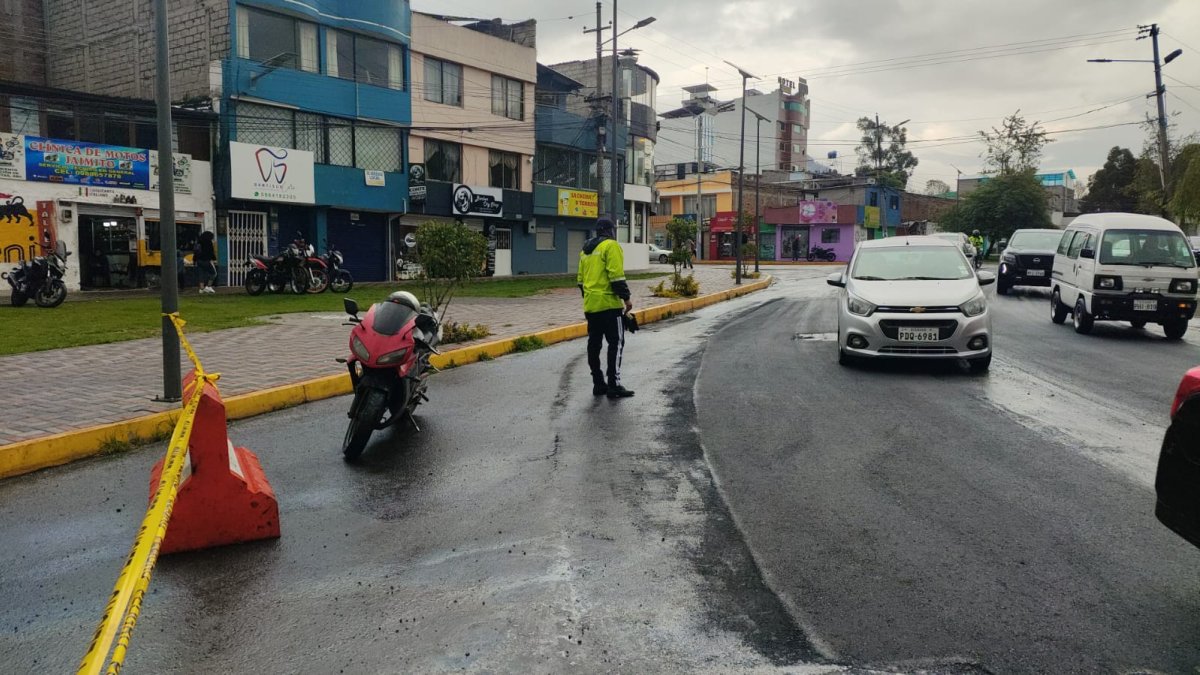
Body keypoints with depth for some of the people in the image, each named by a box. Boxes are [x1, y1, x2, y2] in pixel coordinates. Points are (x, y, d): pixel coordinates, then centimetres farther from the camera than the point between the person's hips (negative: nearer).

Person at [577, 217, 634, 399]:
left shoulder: (585, 251, 17)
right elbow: (616, 276, -16)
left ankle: (598, 384, 15)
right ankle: (613, 385, -8)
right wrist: (626, 298, -12)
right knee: (616, 343, -5)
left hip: (590, 305, 8)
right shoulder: (611, 246, -8)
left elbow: (581, 279, 20)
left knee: (594, 344, 10)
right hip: (609, 304, -8)